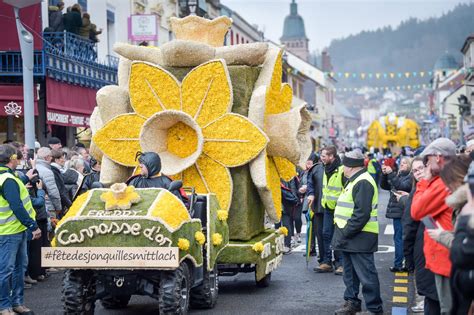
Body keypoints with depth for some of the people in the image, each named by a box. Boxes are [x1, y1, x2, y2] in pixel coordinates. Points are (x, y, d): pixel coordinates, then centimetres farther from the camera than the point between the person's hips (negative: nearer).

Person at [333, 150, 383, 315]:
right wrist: (342, 233, 15)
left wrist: (345, 233, -21)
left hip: (360, 237, -11)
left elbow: (362, 213, -25)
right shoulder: (355, 181, 18)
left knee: (366, 275, -6)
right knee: (350, 272, 17)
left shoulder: (363, 183, -17)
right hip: (349, 236, 11)